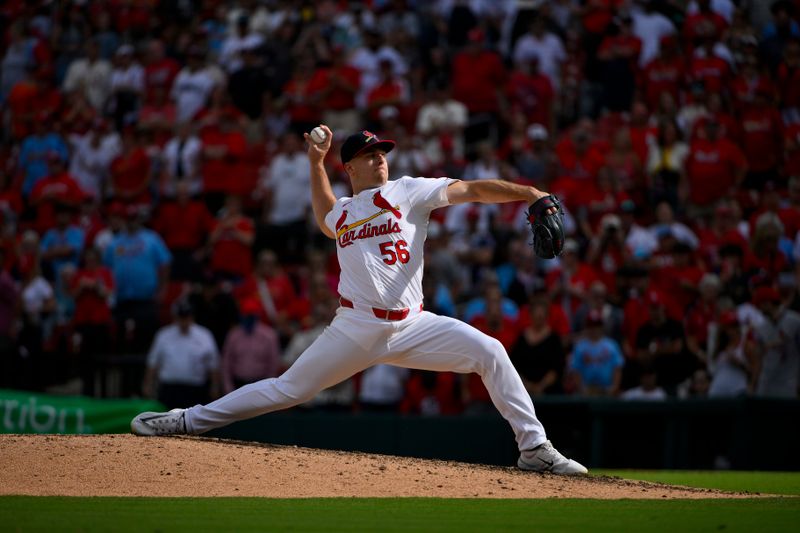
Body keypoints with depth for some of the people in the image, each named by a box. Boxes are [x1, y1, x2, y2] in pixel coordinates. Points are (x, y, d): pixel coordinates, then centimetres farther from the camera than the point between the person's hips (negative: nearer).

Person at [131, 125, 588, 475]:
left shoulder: (409, 191, 4)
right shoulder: (343, 212, 14)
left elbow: (471, 190, -5)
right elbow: (327, 221, 40)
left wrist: (531, 194, -17)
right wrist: (317, 162, 30)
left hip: (412, 326, -1)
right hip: (356, 329, 1)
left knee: (489, 353, -18)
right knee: (288, 389, 3)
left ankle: (534, 448, -12)